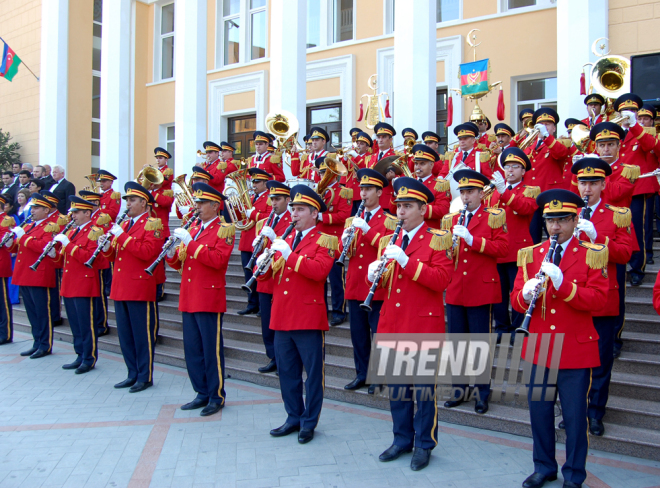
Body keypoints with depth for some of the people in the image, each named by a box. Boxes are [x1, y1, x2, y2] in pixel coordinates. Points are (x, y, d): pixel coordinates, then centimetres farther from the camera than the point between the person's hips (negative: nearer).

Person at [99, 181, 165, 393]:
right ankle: (133, 374, 21)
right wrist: (106, 246, -2)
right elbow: (114, 255, 20)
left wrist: (122, 236, -20)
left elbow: (147, 252, -21)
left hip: (140, 288, -8)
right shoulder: (124, 224, 18)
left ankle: (145, 377, 7)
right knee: (125, 334, 11)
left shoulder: (152, 224, -6)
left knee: (143, 335, -1)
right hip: (120, 288, 8)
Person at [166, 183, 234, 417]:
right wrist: (172, 253, -4)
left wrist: (190, 243, -23)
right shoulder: (192, 228, 17)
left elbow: (218, 259, -21)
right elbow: (180, 263, 18)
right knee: (192, 349, 10)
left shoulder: (224, 230, -5)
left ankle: (217, 397, 9)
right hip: (189, 299, 7)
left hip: (209, 299, -7)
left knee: (212, 350, -1)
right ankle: (202, 393, 21)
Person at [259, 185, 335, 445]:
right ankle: (294, 417, 25)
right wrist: (262, 264, -7)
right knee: (286, 371, 13)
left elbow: (319, 270, -22)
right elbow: (265, 274, 15)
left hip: (308, 318, -6)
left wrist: (289, 255, -24)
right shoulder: (283, 240, 16)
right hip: (281, 318, 6)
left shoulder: (324, 242, -3)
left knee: (313, 372, 3)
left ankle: (309, 422, 14)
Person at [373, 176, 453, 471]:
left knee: (424, 389, 3)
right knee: (397, 387, 13)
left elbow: (442, 279, -18)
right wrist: (374, 274, -6)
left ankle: (424, 445, 16)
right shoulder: (389, 241, 13)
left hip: (423, 326, -6)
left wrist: (406, 260, -23)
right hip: (392, 325, 6)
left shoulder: (437, 240, -5)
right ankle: (402, 439, 27)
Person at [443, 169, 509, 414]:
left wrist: (472, 240, -21)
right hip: (454, 290, 5)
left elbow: (502, 248, -12)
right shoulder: (451, 219, 14)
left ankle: (483, 392, 12)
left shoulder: (493, 217, -1)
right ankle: (459, 388, 23)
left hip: (481, 290, -5)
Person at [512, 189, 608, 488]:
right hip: (539, 349, 3)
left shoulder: (591, 256, -2)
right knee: (539, 410, 11)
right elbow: (516, 299, 6)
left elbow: (598, 299, -13)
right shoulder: (530, 255, 8)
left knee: (575, 415, 4)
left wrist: (562, 284, -25)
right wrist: (525, 294, -18)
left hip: (576, 351, -3)